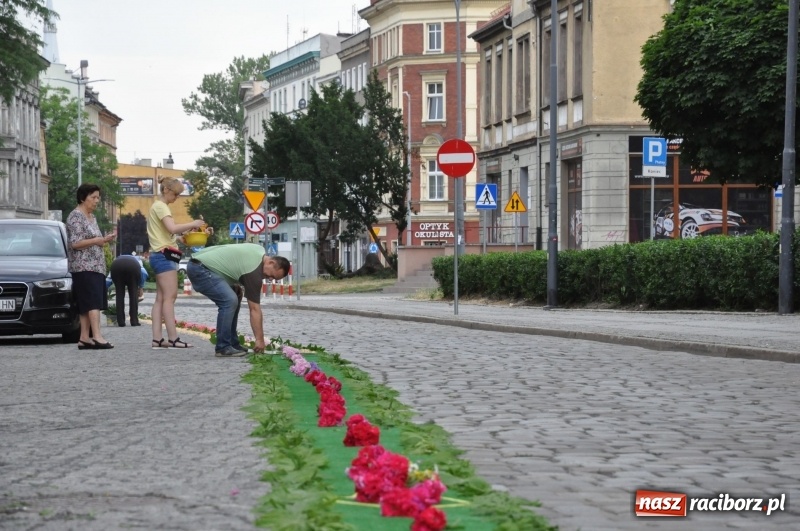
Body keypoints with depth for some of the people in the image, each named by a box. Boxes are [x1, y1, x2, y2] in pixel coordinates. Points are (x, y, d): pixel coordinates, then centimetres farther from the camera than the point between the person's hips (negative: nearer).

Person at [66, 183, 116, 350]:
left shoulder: (91, 217, 20)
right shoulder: (75, 216, -8)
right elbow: (75, 243, -15)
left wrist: (104, 239, 11)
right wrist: (97, 241, -18)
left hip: (95, 266, 9)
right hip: (84, 266, -9)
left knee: (86, 305, 6)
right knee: (93, 301, -19)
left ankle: (84, 338, 5)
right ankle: (97, 336, -27)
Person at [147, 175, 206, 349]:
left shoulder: (158, 207, 22)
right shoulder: (160, 206, -9)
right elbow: (172, 228, -23)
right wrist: (192, 224, -13)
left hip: (160, 255, 10)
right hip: (164, 255, -10)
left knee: (161, 298, 5)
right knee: (170, 296, -13)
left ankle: (157, 338, 1)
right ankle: (173, 338, -17)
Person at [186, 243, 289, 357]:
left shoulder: (260, 251, 10)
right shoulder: (253, 271, -17)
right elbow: (255, 309, -14)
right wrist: (260, 340, -10)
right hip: (199, 269, -11)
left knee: (233, 298, 12)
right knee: (229, 301, -21)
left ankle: (232, 344, 14)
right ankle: (222, 348, -16)